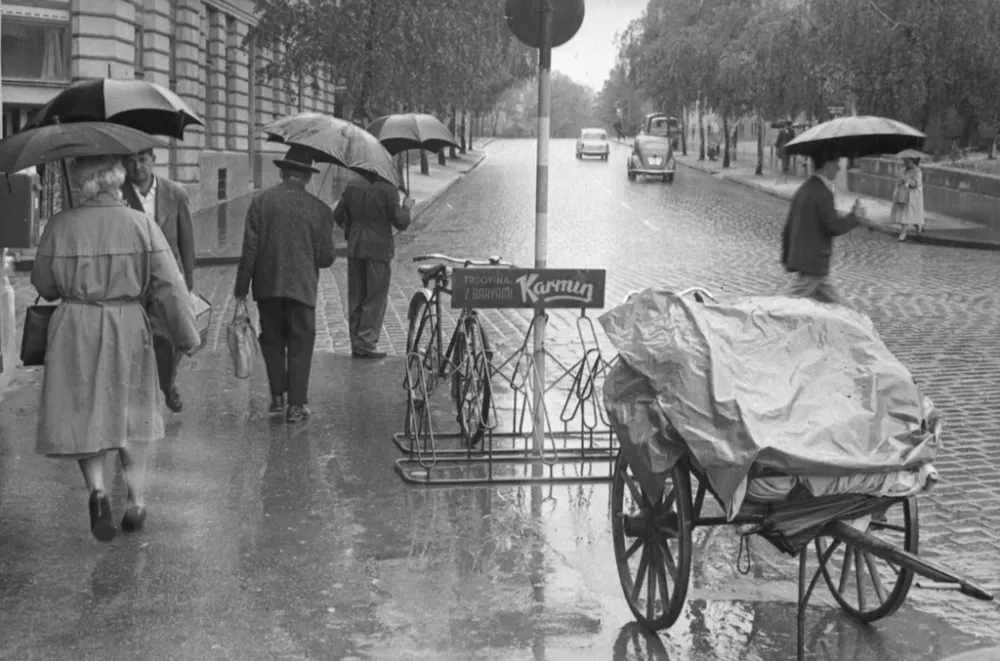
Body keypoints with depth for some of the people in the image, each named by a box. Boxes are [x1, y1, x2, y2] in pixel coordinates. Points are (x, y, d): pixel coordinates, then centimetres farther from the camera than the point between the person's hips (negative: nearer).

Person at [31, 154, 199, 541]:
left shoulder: (60, 226, -8)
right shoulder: (142, 225, -8)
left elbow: (44, 285, 2)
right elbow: (169, 287, -8)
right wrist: (187, 336, 0)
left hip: (75, 332, -1)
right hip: (129, 329, 1)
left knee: (82, 415, 9)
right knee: (131, 415, 15)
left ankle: (96, 488, -12)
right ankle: (136, 501, 16)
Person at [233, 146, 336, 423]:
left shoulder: (261, 201, -4)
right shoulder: (320, 209, -4)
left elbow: (250, 248, -5)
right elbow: (326, 258, -2)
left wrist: (241, 286, 2)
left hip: (267, 285, 1)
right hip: (302, 287, -1)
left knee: (272, 340, 17)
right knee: (300, 345, 7)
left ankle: (277, 395, 16)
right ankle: (296, 404, 6)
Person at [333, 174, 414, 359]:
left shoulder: (352, 186, 3)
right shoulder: (387, 189, -13)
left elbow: (338, 215, 7)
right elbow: (400, 222, -12)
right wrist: (406, 208, 6)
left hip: (355, 248, 5)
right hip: (379, 248, -5)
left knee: (355, 296, 12)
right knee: (376, 297, 3)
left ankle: (356, 343, 16)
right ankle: (366, 342, -1)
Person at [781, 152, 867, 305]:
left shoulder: (804, 189, 13)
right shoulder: (823, 193, -16)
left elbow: (788, 227, 16)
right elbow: (834, 227, -20)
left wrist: (786, 257, 22)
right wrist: (855, 216, -4)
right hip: (813, 264, -10)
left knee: (837, 307, 14)